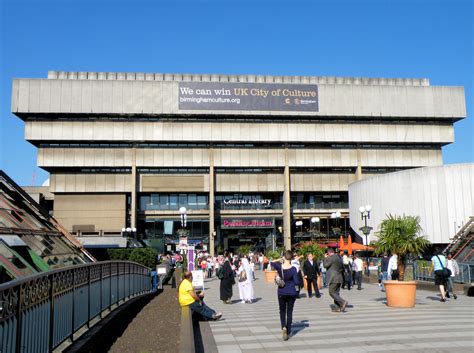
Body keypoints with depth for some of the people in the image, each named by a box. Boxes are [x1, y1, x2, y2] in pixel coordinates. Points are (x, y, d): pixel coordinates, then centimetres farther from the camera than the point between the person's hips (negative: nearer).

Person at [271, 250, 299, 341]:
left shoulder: (279, 267, -10)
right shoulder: (293, 269, -15)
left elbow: (271, 262, 10)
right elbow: (296, 282, -14)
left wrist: (280, 260, 5)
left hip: (281, 293, 1)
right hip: (291, 293, -1)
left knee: (282, 311, 15)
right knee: (289, 312, 11)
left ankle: (283, 327, -8)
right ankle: (288, 332, 13)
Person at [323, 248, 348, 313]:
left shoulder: (331, 258, -13)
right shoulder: (339, 257, 15)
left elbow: (326, 265, -9)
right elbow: (343, 268, 21)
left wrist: (325, 258, 2)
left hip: (333, 278, -9)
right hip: (340, 278, 9)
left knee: (332, 293, -5)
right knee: (336, 293, 11)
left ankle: (343, 302, -18)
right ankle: (338, 308, 8)